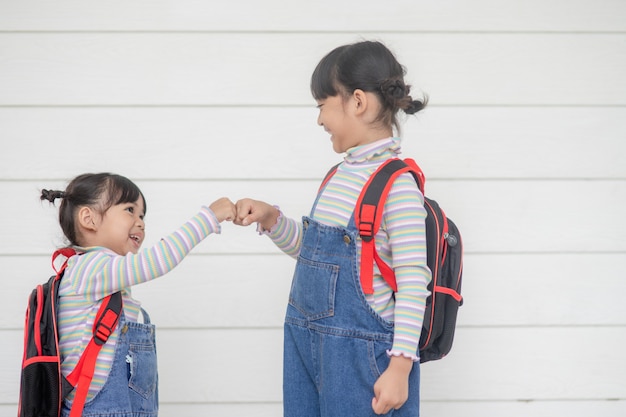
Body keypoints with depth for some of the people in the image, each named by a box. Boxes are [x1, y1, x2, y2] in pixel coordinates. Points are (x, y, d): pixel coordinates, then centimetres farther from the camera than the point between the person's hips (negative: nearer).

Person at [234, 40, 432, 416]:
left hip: (358, 352, -8)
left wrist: (400, 366, -19)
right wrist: (270, 218, 7)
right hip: (307, 343, 8)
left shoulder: (396, 182, -15)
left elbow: (413, 281, -16)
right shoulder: (342, 174, 11)